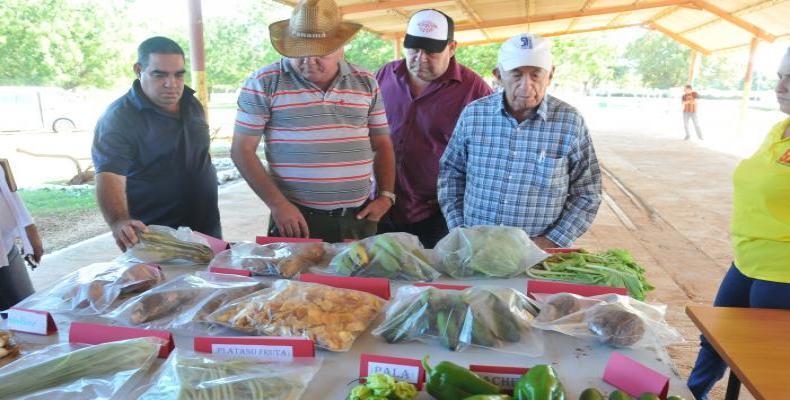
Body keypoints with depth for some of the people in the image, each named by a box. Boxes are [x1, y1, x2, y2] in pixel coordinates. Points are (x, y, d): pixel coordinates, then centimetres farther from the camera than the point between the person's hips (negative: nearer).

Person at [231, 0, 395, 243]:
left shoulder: (366, 83, 5)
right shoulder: (264, 83, -6)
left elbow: (382, 145, 12)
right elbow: (242, 150, -4)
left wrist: (386, 195, 1)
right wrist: (277, 204, -13)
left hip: (359, 218, 4)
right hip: (295, 218, -3)